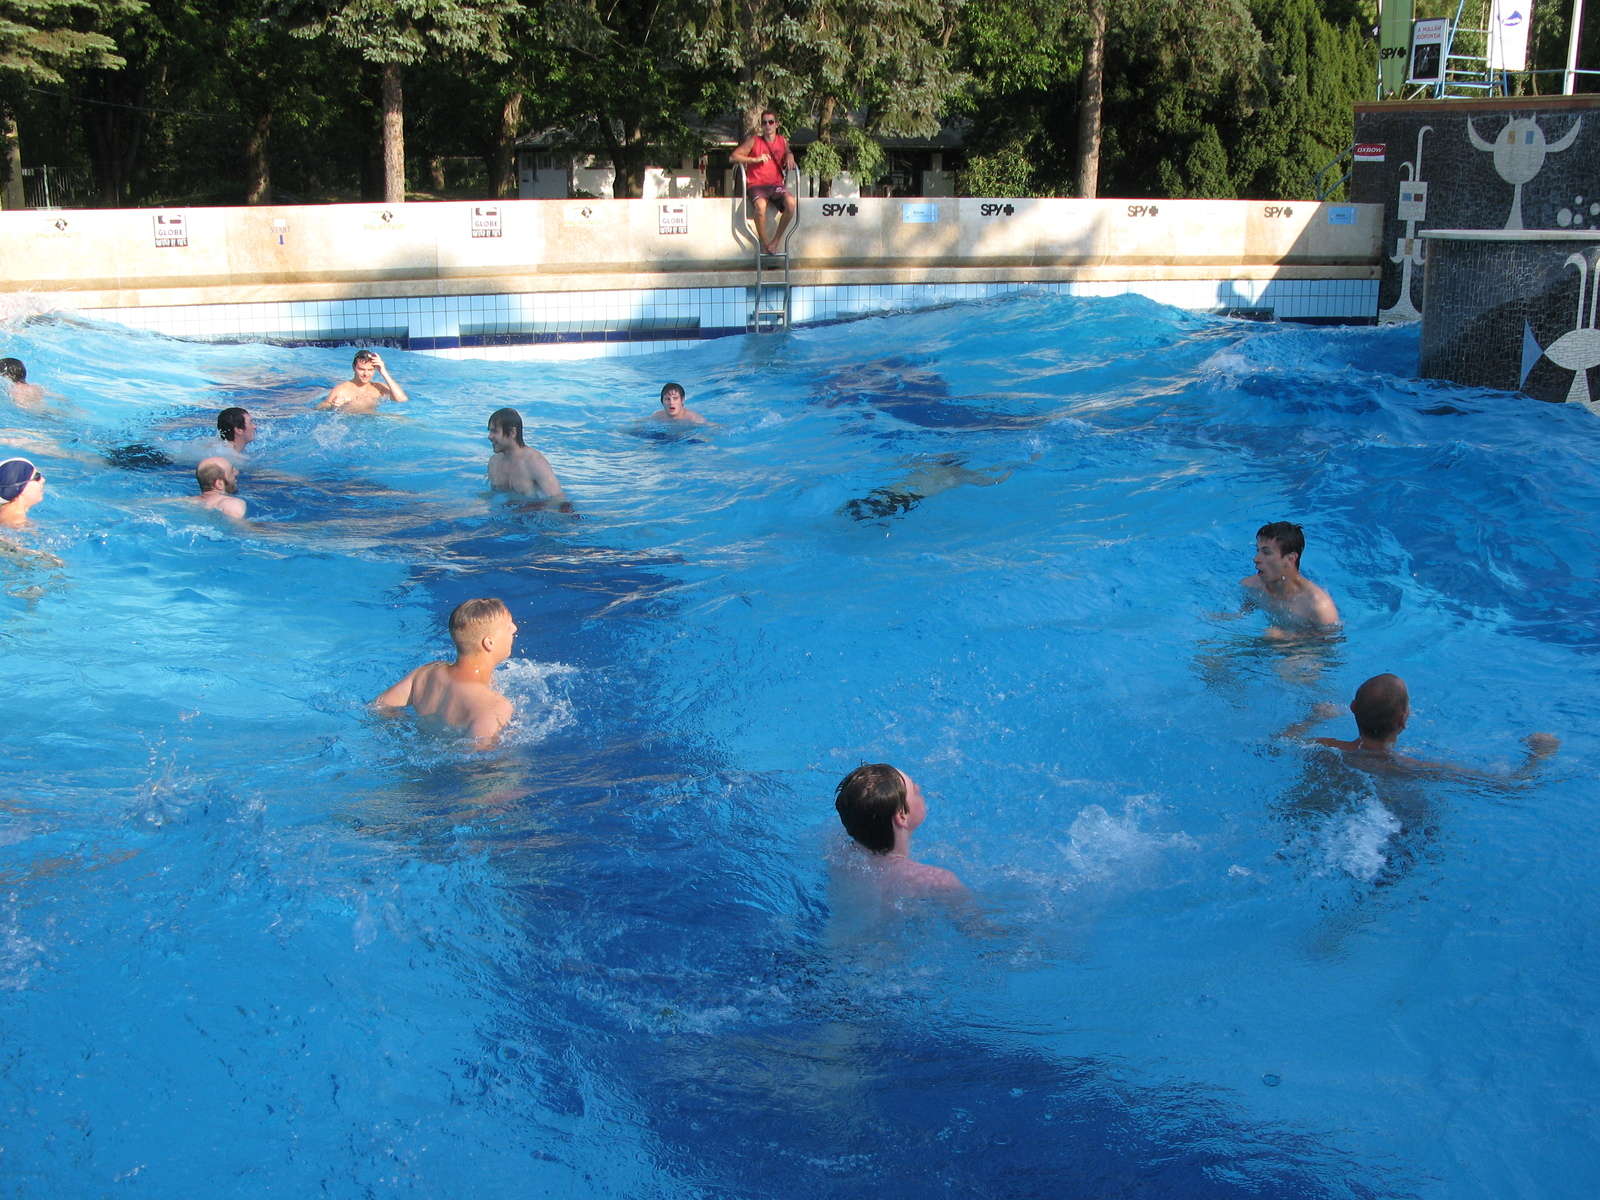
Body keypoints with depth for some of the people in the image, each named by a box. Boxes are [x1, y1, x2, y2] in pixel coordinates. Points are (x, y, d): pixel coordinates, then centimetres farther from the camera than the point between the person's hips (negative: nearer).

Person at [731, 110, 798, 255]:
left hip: (776, 184, 3)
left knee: (791, 202, -30)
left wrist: (789, 155, 7)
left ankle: (774, 242, -16)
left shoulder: (783, 141, 13)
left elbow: (788, 152, 33)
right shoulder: (753, 141, 3)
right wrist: (755, 159, -11)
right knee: (760, 205, -37)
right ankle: (764, 245, -19)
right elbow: (733, 156, -1)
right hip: (756, 185, -3)